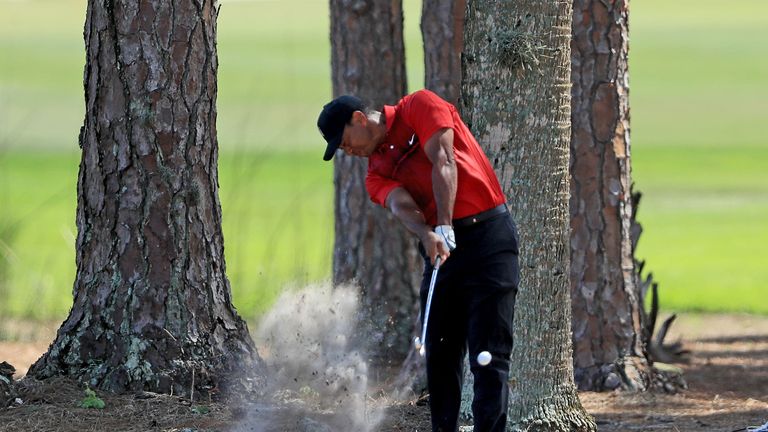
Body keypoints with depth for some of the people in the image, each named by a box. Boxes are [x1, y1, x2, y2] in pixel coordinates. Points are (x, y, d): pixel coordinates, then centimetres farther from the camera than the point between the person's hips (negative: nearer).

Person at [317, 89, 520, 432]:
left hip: (489, 235, -6)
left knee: (488, 355, -10)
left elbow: (444, 163, -12)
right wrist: (428, 235, -29)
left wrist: (445, 227, -23)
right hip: (441, 248, 7)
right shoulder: (376, 174, 14)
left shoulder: (419, 106, 1)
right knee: (439, 353, 5)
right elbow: (400, 204, -7)